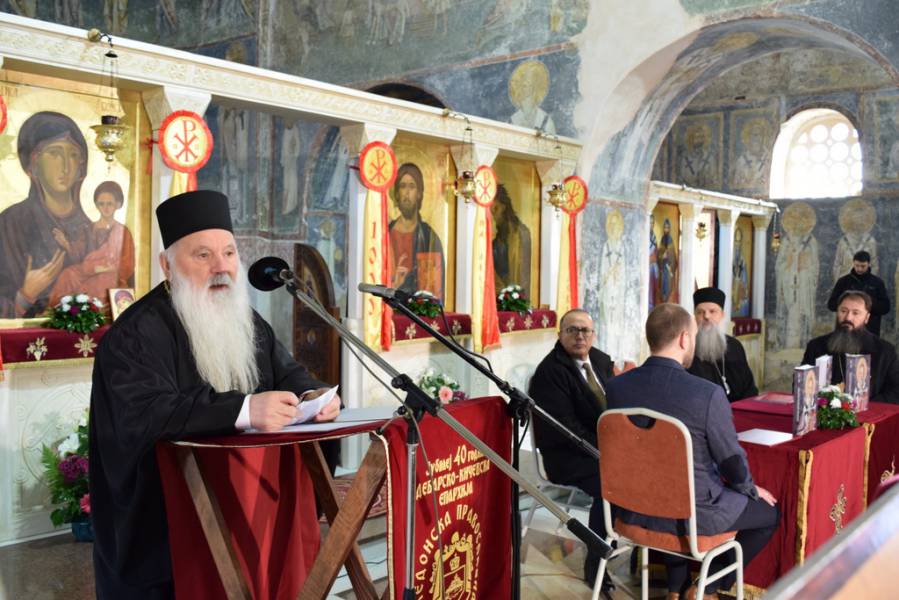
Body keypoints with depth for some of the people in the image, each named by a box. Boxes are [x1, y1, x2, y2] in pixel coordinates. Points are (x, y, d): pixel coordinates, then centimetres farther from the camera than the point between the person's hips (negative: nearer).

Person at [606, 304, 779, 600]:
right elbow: (733, 461, -13)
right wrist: (752, 490, 11)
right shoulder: (708, 393, -23)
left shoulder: (615, 386, -9)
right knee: (769, 512, 20)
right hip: (691, 514, -5)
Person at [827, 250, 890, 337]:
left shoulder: (877, 282, 6)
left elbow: (886, 307, 3)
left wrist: (870, 304, -16)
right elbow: (831, 304, 3)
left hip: (870, 331, 0)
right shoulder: (843, 281, 5)